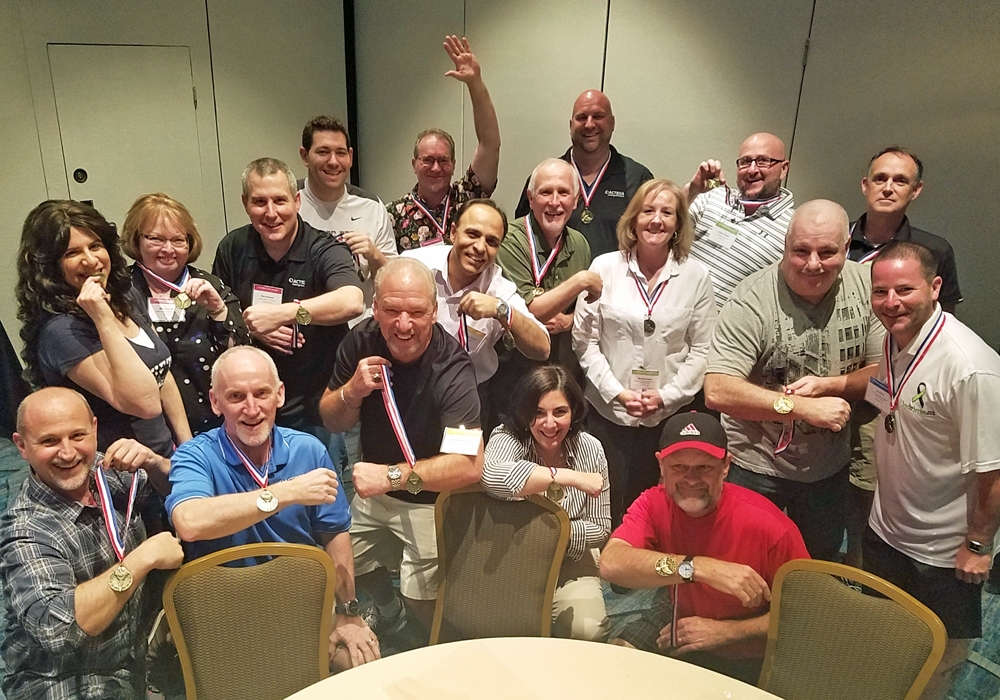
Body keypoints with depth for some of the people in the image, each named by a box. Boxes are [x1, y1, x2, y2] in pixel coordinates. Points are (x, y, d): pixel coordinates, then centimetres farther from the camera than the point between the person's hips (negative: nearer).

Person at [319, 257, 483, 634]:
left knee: (421, 597, -11)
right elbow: (332, 422, -2)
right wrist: (352, 392, -23)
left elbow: (470, 465, -38)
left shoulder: (452, 369, -30)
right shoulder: (362, 340, -12)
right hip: (373, 490, 6)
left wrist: (392, 476, -36)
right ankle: (387, 612, 45)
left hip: (431, 500, -5)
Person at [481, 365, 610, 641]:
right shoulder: (508, 438, -20)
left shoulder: (591, 449, -10)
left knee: (587, 631, -20)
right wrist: (571, 477, -41)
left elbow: (601, 528, -4)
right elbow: (492, 475, -47)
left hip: (570, 562, 2)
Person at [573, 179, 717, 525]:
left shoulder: (696, 276, 0)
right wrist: (617, 392, -8)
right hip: (609, 411, 0)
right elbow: (585, 340, -2)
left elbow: (701, 349, 2)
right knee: (610, 511, 7)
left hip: (670, 416, 1)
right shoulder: (604, 268, -2)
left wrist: (667, 395, -8)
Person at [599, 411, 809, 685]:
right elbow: (610, 564, -36)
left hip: (745, 649, -3)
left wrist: (725, 631, -25)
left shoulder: (768, 525, -28)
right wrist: (697, 567, -47)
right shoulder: (654, 503, -19)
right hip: (678, 616, 3)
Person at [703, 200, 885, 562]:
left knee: (822, 562, 28)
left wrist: (828, 385, -20)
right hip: (756, 467, -4)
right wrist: (803, 407, -29)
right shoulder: (752, 300, -23)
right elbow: (717, 392, -30)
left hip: (830, 465, 5)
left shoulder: (867, 286, -9)